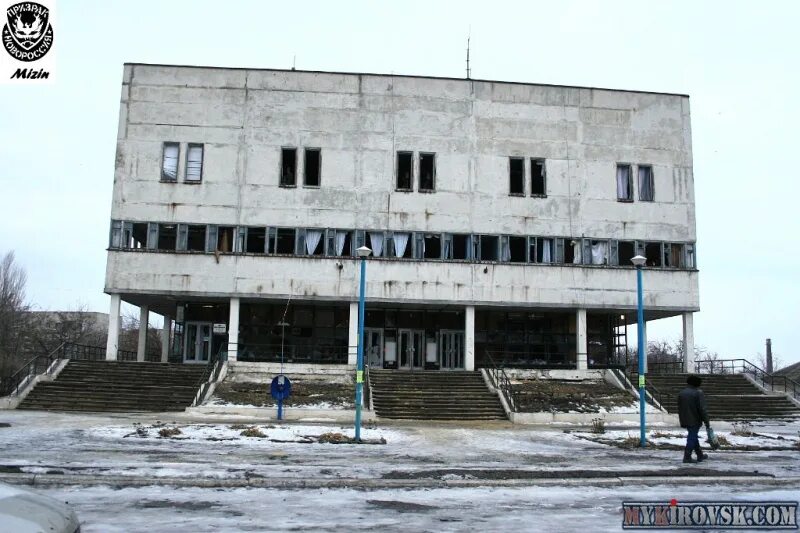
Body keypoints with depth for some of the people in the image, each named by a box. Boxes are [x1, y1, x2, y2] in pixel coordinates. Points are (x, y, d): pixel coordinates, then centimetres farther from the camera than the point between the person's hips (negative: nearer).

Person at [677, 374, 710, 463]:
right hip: (695, 420, -7)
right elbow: (703, 409, -16)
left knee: (693, 436, 18)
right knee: (692, 438, -2)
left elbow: (679, 408, 16)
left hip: (686, 420, 7)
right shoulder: (698, 393, -10)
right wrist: (706, 422, -13)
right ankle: (687, 457, -4)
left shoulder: (681, 393, 11)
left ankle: (700, 455, 29)